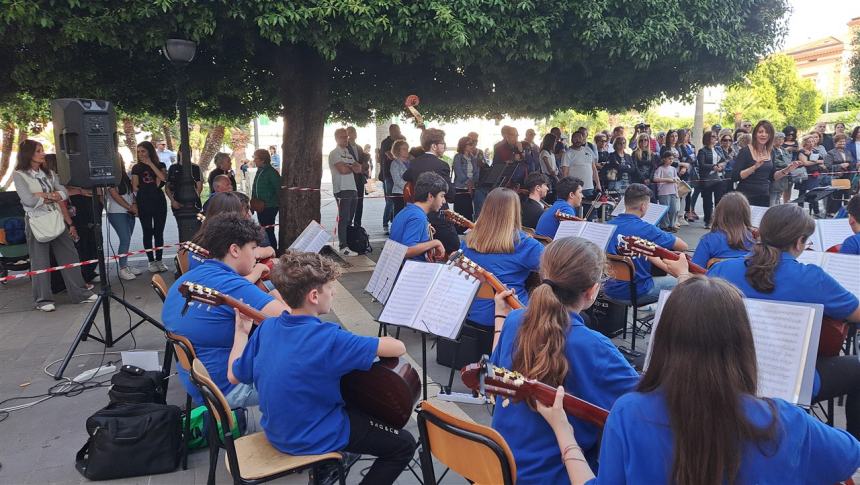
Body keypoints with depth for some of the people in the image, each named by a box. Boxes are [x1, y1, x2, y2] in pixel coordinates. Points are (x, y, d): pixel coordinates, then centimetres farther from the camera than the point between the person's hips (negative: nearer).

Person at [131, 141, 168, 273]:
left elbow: (163, 178, -14)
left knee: (159, 232, 4)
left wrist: (150, 164, -13)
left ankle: (159, 260, 12)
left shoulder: (160, 165, 7)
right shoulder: (136, 168, 6)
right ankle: (151, 261, 7)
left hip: (159, 202, 1)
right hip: (144, 204, -1)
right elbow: (135, 187, 4)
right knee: (148, 232, 2)